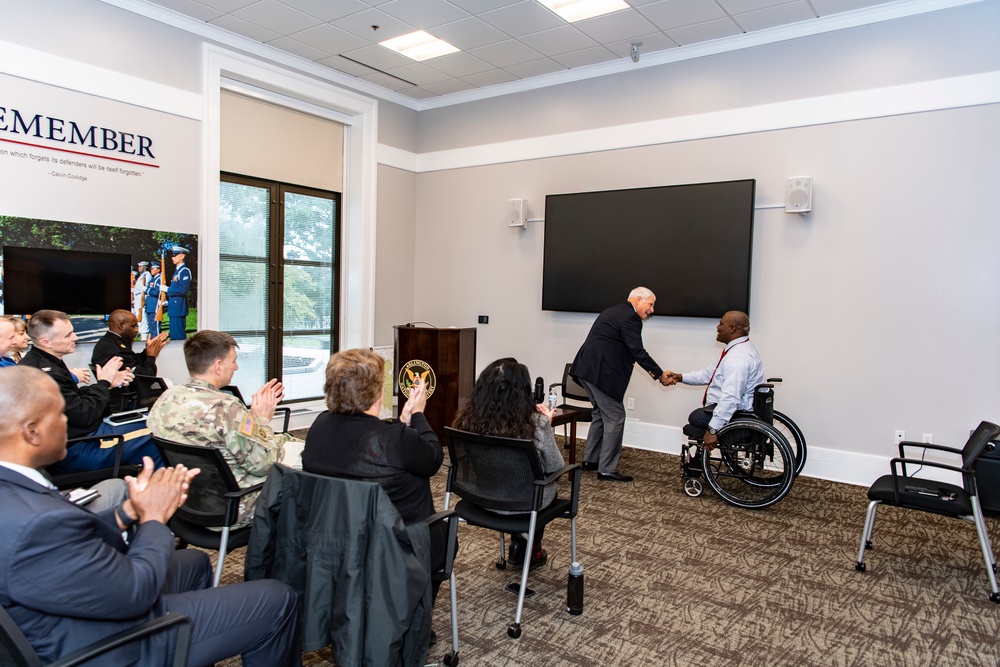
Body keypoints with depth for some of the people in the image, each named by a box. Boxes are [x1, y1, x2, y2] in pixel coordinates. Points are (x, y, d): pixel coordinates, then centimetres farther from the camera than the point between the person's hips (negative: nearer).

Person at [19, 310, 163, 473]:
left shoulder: (40, 362, 6)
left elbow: (76, 397, 14)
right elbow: (83, 416, -23)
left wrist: (109, 384, 2)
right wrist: (104, 383, -11)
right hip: (75, 450, -11)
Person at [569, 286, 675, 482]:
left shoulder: (615, 311, 20)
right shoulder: (630, 317, -11)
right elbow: (637, 351, -16)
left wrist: (649, 369, 17)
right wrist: (660, 375, -7)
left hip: (588, 369, 10)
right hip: (600, 372, -10)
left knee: (601, 413, 21)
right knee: (615, 418, -2)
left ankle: (590, 460, 28)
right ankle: (607, 469, 4)